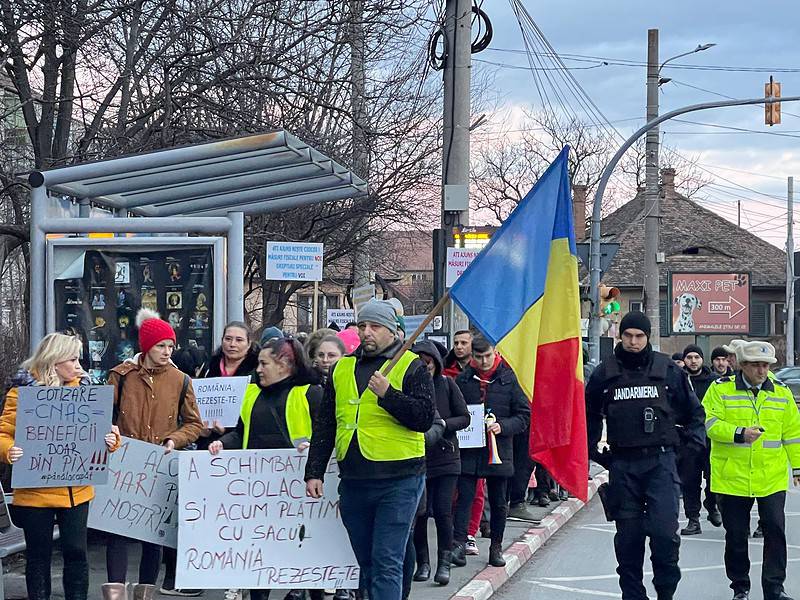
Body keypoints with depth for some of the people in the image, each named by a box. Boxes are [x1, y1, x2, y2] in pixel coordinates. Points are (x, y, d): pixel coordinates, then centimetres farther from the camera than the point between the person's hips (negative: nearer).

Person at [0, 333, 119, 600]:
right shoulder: (23, 390, -5)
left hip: (77, 489, 3)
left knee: (76, 551, 5)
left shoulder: (81, 386, 9)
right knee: (39, 555, 6)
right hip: (36, 490, -3)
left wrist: (110, 439, -10)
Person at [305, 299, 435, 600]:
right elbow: (324, 424, 15)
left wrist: (388, 394, -22)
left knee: (386, 563, -9)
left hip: (398, 482, -5)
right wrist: (314, 471, 10)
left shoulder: (411, 367, -1)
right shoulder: (343, 368, 13)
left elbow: (424, 418, -12)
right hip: (353, 482, 5)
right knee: (366, 563, 14)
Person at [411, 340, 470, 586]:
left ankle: (444, 563, 5)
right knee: (420, 512, 3)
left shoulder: (446, 384, 1)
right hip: (417, 458, 0)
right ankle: (423, 562, 17)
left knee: (442, 511, -5)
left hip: (445, 457, 0)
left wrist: (443, 424, -12)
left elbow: (464, 418, 3)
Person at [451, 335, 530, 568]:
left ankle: (496, 546, 21)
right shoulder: (463, 379, 3)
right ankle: (459, 543, -9)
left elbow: (524, 415, 1)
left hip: (499, 451, 0)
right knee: (464, 497, -7)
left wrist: (502, 426, -14)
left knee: (498, 502, 9)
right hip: (468, 450, 0)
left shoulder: (509, 379, -1)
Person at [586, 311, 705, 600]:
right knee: (628, 535, 5)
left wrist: (694, 441, 5)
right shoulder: (605, 373, 6)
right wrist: (593, 450, 12)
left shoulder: (668, 369, 4)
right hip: (622, 464, 2)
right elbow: (590, 414, 19)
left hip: (660, 460, -1)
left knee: (664, 530, -12)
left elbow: (693, 410, 16)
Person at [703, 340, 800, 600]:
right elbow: (709, 422, -11)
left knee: (775, 530, -5)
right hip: (732, 477, -2)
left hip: (772, 478, 2)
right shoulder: (721, 389, -2)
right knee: (736, 535, 7)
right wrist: (739, 433, -23)